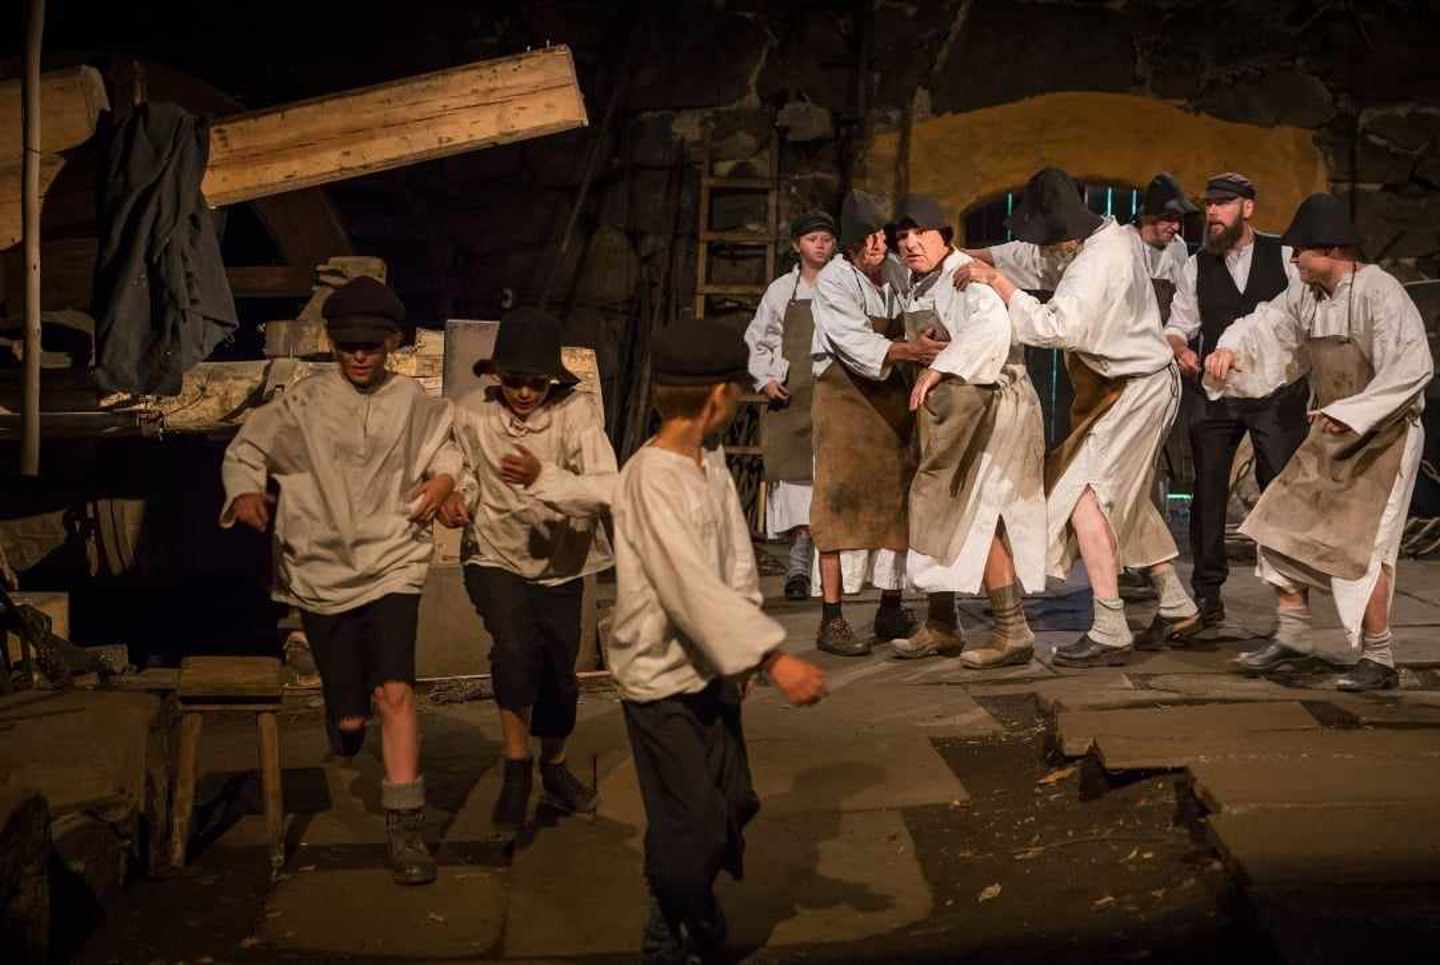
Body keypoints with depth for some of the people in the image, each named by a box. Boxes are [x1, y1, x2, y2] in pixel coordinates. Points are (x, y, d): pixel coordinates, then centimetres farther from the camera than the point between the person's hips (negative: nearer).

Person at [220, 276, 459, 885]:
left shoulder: (414, 404, 4)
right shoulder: (304, 402, 3)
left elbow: (448, 449, 20)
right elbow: (246, 449, 9)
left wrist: (444, 478, 0)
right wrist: (245, 491, -10)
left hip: (392, 569, -1)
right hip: (320, 576, 1)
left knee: (395, 691, -19)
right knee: (350, 718, 6)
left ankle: (404, 829, -11)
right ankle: (349, 724, 45)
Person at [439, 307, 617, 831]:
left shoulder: (577, 411, -19)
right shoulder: (472, 413, -13)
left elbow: (607, 491, -30)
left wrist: (542, 477, -44)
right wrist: (457, 495, -13)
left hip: (560, 565, 1)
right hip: (495, 558, -1)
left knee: (559, 675, 12)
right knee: (515, 646, -27)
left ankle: (554, 767, 42)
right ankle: (516, 770, -7)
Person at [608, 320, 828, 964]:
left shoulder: (712, 465, 5)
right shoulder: (651, 478, -21)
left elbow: (737, 561, 7)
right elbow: (692, 586, -29)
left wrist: (743, 653, -3)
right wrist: (773, 657, -31)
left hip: (711, 670, 8)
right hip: (662, 677, -8)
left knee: (732, 806, 16)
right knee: (691, 825, -1)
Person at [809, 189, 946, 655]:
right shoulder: (833, 280, -11)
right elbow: (855, 343, -21)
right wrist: (907, 351, -33)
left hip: (891, 397, 6)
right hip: (844, 395, -6)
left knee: (897, 500, 8)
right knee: (841, 501, -9)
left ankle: (890, 609, 20)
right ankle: (831, 620, -6)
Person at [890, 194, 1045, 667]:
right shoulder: (915, 282, 11)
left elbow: (991, 323, -37)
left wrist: (937, 368, -37)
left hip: (989, 404, -10)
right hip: (948, 414, 10)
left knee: (974, 515, -11)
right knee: (935, 514, 12)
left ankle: (1013, 632, -5)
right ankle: (942, 628, 24)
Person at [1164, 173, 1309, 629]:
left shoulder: (1284, 257, 3)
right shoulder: (1196, 267, 9)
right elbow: (1178, 326, 10)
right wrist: (1181, 349, -11)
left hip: (1276, 389, -2)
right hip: (1213, 390, 2)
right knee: (1208, 488, 2)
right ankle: (1207, 591, 13)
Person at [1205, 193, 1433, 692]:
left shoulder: (1378, 291, -19)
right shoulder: (1304, 294, 3)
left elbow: (1413, 365, -26)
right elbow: (1264, 325, 13)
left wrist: (1353, 412, -30)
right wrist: (1228, 348, -10)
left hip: (1383, 436, -8)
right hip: (1330, 434, 8)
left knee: (1359, 543, -11)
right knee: (1283, 524, 5)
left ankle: (1378, 659, 3)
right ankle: (1292, 639, 16)